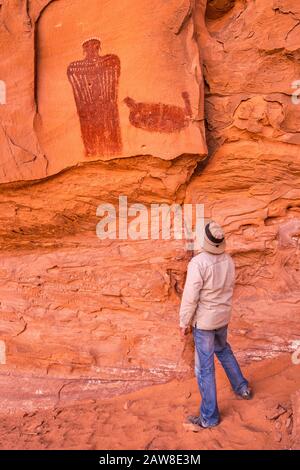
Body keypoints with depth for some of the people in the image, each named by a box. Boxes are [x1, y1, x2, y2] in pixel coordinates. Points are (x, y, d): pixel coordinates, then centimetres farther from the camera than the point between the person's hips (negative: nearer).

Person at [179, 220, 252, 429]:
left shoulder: (198, 263, -26)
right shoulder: (228, 260, -5)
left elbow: (190, 297, -21)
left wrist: (184, 323, -10)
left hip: (204, 320, -7)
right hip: (223, 316, 7)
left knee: (204, 367, 5)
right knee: (223, 350, 32)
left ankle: (209, 417, 17)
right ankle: (242, 387, 45)